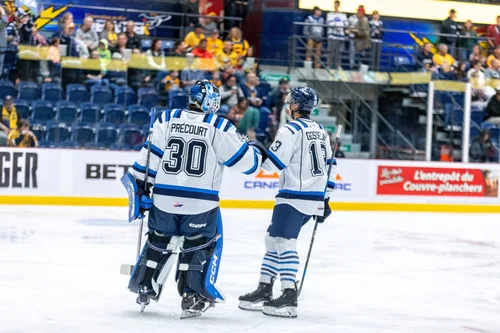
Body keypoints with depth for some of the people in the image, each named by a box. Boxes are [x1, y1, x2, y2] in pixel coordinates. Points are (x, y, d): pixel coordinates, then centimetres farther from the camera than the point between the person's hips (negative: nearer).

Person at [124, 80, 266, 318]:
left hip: (164, 198, 3)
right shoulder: (219, 127, -5)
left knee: (160, 242, 21)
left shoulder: (167, 120, 3)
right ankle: (192, 296, 7)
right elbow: (244, 162, -2)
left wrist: (141, 188, 7)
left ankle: (145, 289, 28)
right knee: (201, 245, 13)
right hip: (200, 202, -3)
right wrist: (256, 151, 19)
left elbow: (150, 155, 1)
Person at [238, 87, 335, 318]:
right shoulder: (320, 131, 16)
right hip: (315, 198, 9)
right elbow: (329, 166, 19)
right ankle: (264, 290, 17)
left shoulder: (291, 130, -11)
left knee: (283, 242, -12)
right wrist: (324, 199, 23)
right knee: (273, 238, 15)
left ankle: (289, 296, -20)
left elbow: (274, 162, -15)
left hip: (295, 196, -9)